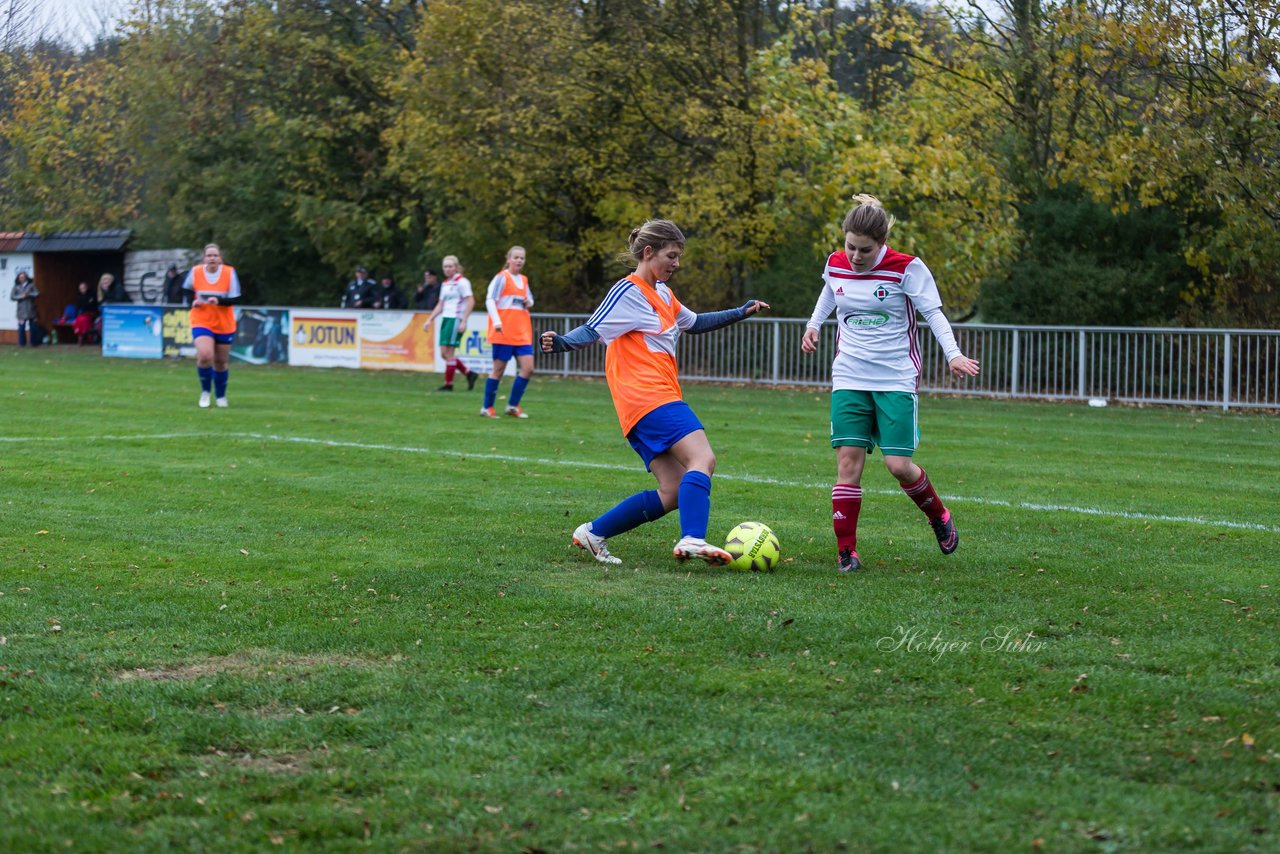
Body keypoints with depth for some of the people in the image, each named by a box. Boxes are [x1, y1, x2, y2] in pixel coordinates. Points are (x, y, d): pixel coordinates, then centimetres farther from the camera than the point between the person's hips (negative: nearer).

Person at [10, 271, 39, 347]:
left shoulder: (31, 285, 4)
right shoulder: (16, 287, 4)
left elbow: (37, 293, -3)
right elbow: (12, 297, -2)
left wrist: (28, 294, -16)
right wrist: (21, 296, -14)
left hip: (31, 309, 0)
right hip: (21, 310, 0)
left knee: (33, 327, 4)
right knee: (21, 327, -4)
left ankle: (34, 343, 14)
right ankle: (22, 343, 4)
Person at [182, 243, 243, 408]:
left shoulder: (229, 272, -10)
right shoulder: (195, 271, -8)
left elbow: (235, 298, -11)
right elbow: (186, 289, 11)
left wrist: (219, 301, -28)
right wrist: (192, 301, -8)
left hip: (224, 325, 1)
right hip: (202, 322, -1)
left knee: (221, 362, 12)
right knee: (205, 356, -23)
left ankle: (220, 396, 35)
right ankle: (205, 392, 0)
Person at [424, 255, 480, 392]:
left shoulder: (462, 282, -7)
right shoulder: (445, 284, 18)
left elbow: (471, 302, -13)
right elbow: (440, 305, 23)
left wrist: (463, 322, -18)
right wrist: (429, 320, 17)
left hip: (456, 319, -8)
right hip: (446, 319, 8)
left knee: (448, 352, -8)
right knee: (444, 354, 4)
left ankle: (448, 384, 0)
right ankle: (469, 373, 14)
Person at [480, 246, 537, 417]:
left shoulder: (523, 280, 15)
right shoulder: (502, 277, -5)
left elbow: (529, 298, 29)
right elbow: (490, 300, -13)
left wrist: (529, 302, 4)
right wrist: (496, 321, -26)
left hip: (522, 332, 6)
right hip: (504, 332, -6)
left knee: (528, 367, -4)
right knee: (499, 369, -2)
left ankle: (513, 405, 7)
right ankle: (487, 408, 9)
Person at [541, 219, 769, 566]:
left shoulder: (662, 293, 22)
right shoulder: (628, 292, -6)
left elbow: (693, 323, 38)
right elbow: (592, 331, -14)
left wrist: (740, 313, 35)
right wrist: (562, 342, -34)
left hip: (658, 399, 10)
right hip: (649, 396, -10)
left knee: (673, 493, 3)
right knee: (702, 460, -24)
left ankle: (592, 533, 7)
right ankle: (692, 539, -41)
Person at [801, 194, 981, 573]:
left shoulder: (907, 268, -12)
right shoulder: (835, 264, 1)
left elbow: (933, 313, -7)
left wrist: (953, 353, -21)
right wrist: (814, 324, 12)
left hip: (896, 379, -3)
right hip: (850, 378, 3)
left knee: (898, 464, -8)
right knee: (848, 460, -7)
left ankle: (938, 515, 23)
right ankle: (846, 551, 0)